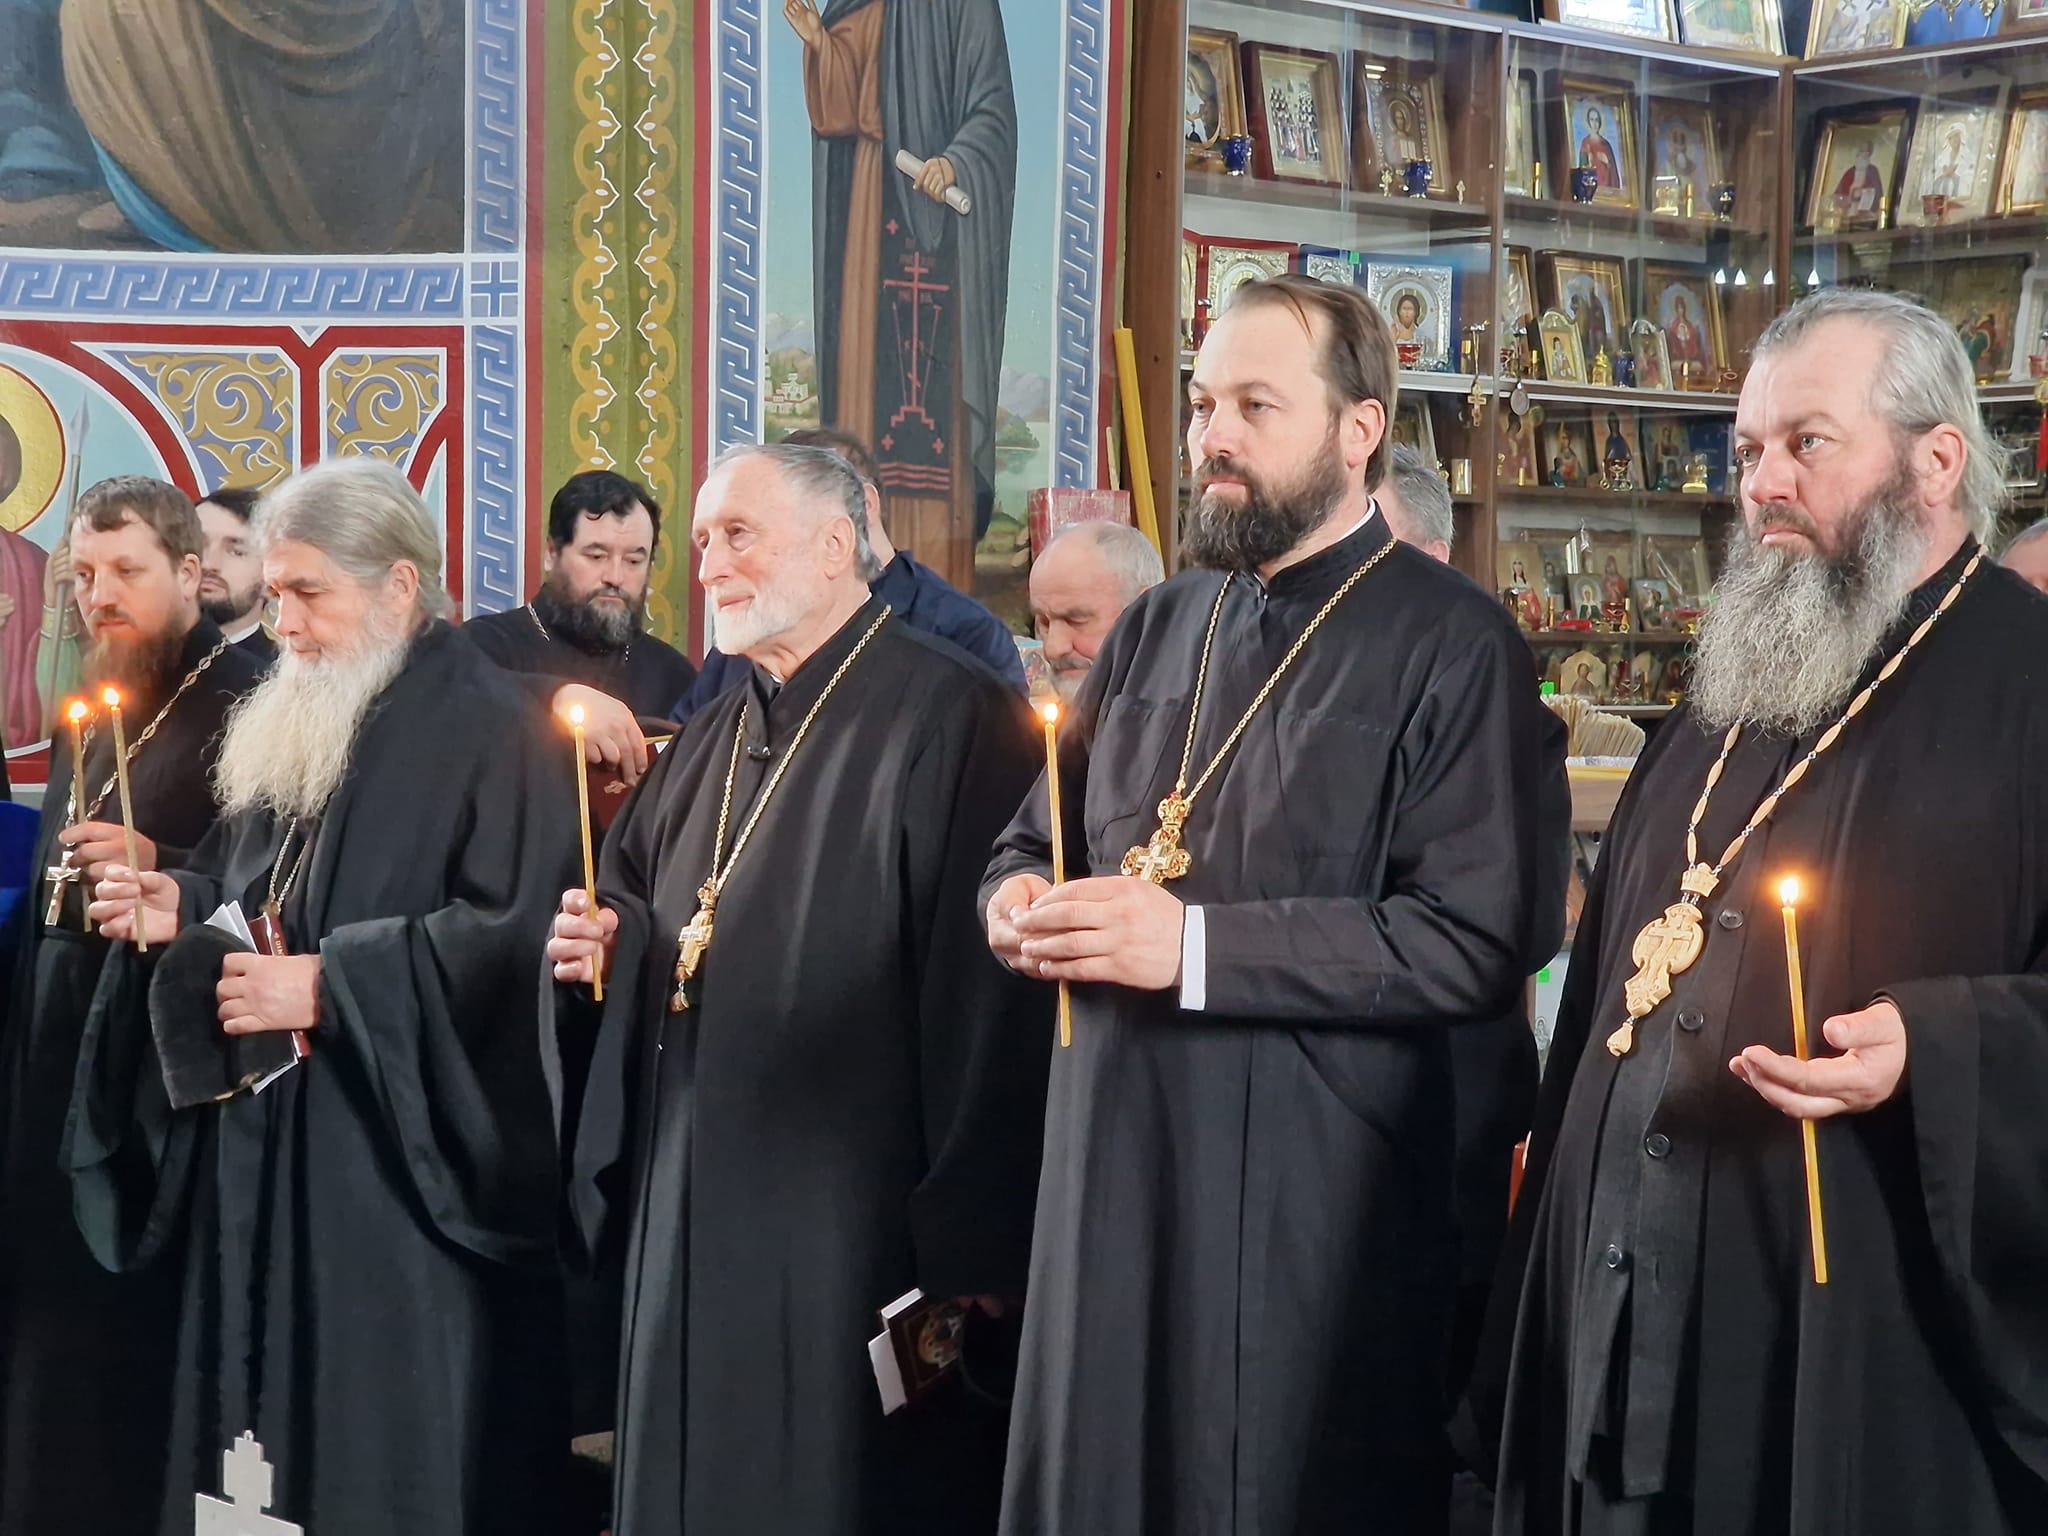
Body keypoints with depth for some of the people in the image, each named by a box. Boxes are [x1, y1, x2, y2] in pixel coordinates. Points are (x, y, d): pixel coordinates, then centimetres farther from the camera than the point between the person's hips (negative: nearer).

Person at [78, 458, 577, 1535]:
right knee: (266, 1432, 10)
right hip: (263, 1163, 8)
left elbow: (519, 935, -21)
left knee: (392, 1449, -3)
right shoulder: (284, 728, 15)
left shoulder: (490, 734, -10)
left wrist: (329, 985, -21)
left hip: (400, 1174, -8)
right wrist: (183, 910, 2)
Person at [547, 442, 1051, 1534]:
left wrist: (965, 1256, -20)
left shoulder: (945, 718, -11)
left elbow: (986, 1001, -17)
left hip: (855, 1235, -8)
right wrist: (605, 943, 0)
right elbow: (629, 904, 26)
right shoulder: (713, 739, 16)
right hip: (693, 1225, 8)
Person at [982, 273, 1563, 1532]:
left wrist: (1195, 943, -22)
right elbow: (1036, 842, 22)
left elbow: (1475, 944, -19)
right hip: (1115, 1168, 6)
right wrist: (1020, 900, -3)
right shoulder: (1156, 629, 12)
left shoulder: (1452, 645, -8)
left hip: (1315, 1199, -6)